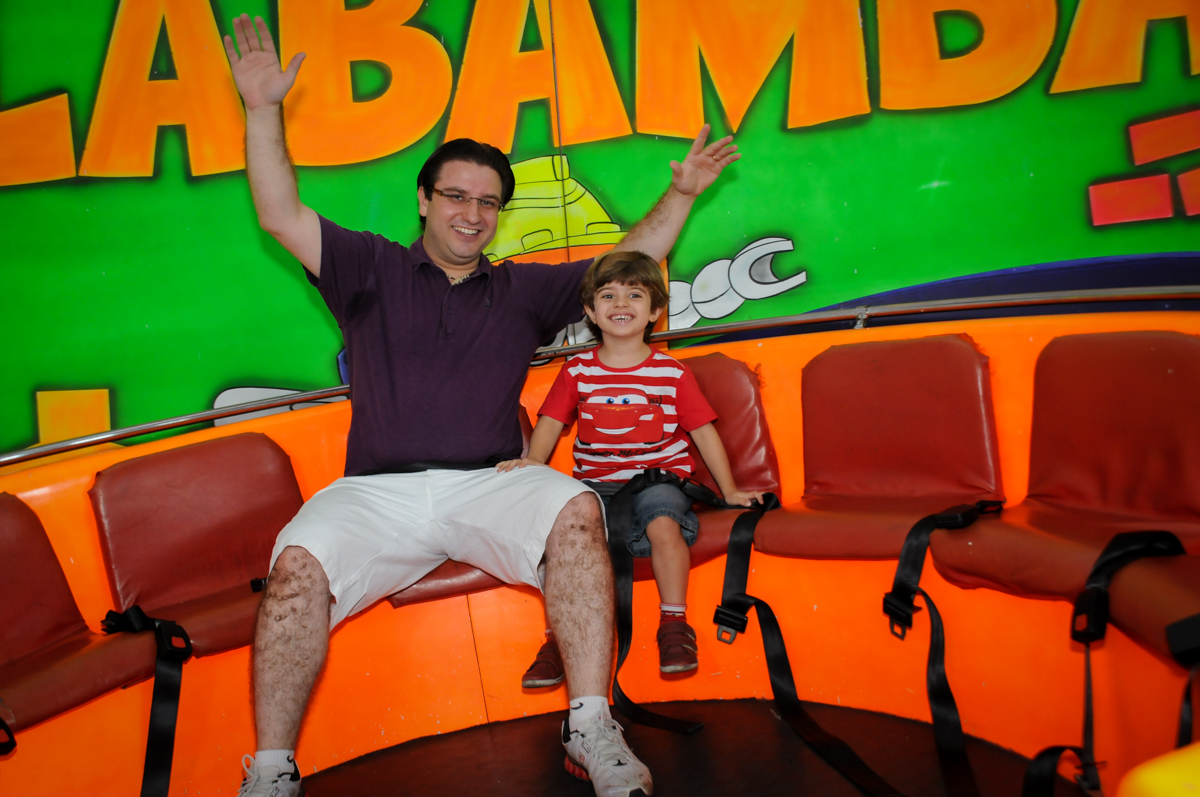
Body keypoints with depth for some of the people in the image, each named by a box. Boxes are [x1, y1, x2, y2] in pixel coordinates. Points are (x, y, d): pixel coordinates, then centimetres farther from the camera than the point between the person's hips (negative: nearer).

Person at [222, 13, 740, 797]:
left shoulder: (521, 290, 22)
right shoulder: (375, 271, 18)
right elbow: (282, 216, 12)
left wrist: (680, 194, 17)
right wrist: (264, 109, 7)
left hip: (489, 484, 1)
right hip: (378, 490, 0)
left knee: (576, 510, -30)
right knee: (297, 565, -28)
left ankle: (592, 730, -26)